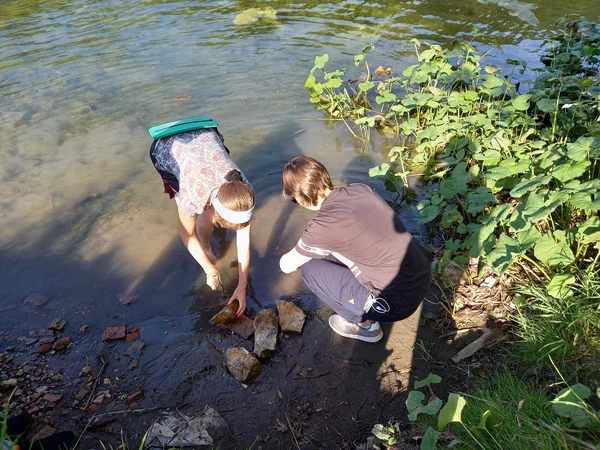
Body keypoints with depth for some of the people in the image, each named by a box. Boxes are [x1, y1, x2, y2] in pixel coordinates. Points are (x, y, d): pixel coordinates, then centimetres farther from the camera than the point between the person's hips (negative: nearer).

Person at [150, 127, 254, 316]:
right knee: (206, 215, -13)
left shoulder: (243, 192, -31)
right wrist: (210, 269, -12)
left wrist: (242, 286, -16)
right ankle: (207, 249, 13)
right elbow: (187, 235, -19)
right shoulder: (192, 195, -40)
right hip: (165, 149, -3)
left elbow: (244, 244, -20)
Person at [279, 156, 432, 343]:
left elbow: (286, 266, -1)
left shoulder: (322, 225, -19)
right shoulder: (361, 189, 0)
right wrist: (313, 247, 27)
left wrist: (303, 252, 21)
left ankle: (363, 323, 15)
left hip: (396, 303, -7)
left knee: (309, 268, 1)